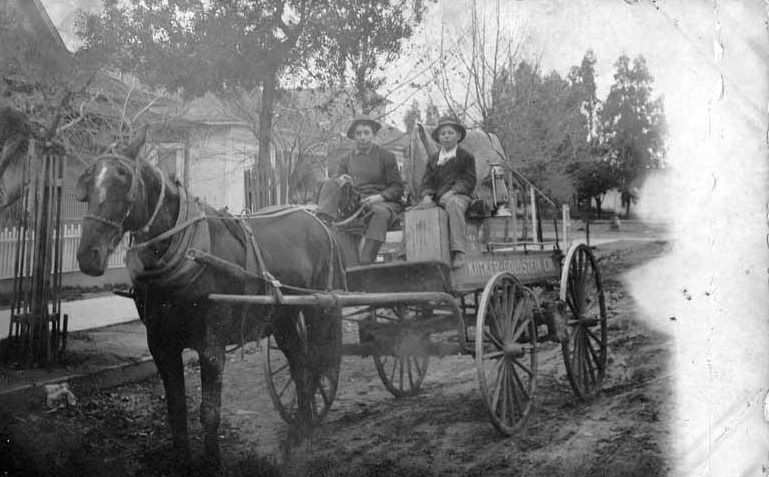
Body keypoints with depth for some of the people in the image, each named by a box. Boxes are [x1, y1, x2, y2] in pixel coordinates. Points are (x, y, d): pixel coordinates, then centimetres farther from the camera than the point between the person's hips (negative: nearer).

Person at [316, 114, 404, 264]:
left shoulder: (386, 156, 7)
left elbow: (397, 187, 4)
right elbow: (337, 180, 18)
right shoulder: (346, 159, 17)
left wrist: (380, 197, -16)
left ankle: (365, 263, -47)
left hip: (381, 202, -3)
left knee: (380, 213, -38)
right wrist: (340, 180, -8)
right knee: (330, 184, -16)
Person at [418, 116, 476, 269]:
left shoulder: (466, 156, 12)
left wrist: (452, 192, -16)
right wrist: (426, 195, -8)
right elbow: (426, 182, 15)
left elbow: (468, 181, 1)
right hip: (436, 199, 5)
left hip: (458, 197, -5)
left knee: (452, 203, -41)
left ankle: (458, 252, -45)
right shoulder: (433, 159, 22)